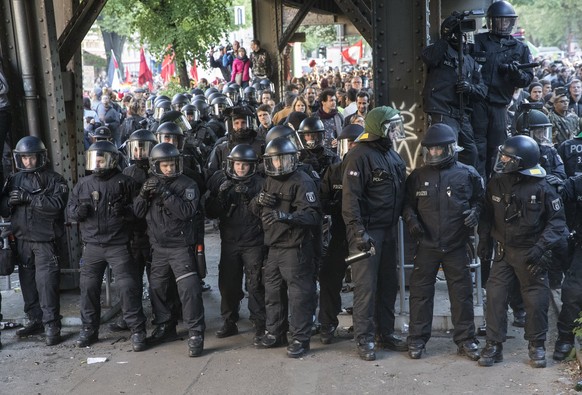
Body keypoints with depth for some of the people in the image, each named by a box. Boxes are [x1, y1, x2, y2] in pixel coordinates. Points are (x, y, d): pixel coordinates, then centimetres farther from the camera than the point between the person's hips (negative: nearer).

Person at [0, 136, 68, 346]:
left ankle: (51, 325, -2)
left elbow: (56, 204, -18)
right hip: (22, 240, 5)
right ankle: (35, 320, 21)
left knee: (46, 283, -7)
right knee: (28, 282, 10)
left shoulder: (54, 180, -2)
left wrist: (28, 197, -22)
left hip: (45, 240, -5)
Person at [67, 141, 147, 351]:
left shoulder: (125, 182, -4)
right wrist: (78, 211, -9)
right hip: (92, 245, 4)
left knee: (128, 286, -6)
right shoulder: (83, 184, 8)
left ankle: (137, 330, 4)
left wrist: (125, 210, -23)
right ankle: (89, 329, 25)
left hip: (118, 245, -4)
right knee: (88, 287, 9)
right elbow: (69, 208, 14)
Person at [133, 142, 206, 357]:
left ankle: (195, 334, -6)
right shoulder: (151, 184, 7)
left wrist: (165, 193, -27)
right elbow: (138, 212, 3)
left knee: (189, 289, -13)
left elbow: (187, 211, -23)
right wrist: (144, 194, -15)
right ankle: (164, 326, 33)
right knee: (156, 288, 14)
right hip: (158, 247, 6)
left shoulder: (187, 185, -9)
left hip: (181, 247, -6)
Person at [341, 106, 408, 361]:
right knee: (366, 287, -3)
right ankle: (364, 340, 6)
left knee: (388, 284, 13)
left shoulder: (393, 156, 14)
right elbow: (350, 197, -18)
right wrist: (358, 232, -23)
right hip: (367, 232, -8)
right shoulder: (360, 156, -13)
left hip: (388, 230, 8)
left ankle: (385, 333, 25)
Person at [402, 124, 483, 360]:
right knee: (420, 292, 5)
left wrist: (474, 212, -9)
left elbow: (480, 199, 11)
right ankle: (417, 339, 16)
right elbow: (407, 203, 11)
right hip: (426, 245, 1)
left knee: (462, 292, 7)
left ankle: (465, 339, 19)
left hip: (456, 245, 0)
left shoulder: (467, 174, 0)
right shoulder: (418, 176, 3)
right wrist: (410, 219, -8)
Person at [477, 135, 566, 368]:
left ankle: (537, 345, 24)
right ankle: (494, 345, 10)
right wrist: (483, 240, 6)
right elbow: (487, 214, 10)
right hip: (503, 251, 3)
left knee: (536, 301, 5)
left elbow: (557, 220, -9)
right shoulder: (496, 183, -2)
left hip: (530, 253, -3)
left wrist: (541, 246, -18)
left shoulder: (542, 187, -14)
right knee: (495, 296, -1)